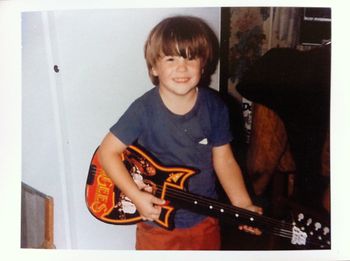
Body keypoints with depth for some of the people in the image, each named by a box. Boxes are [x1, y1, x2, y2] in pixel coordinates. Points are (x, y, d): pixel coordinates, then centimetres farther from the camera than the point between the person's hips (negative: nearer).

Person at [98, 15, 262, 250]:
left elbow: (224, 160, -4)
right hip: (156, 221, -2)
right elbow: (108, 151, -13)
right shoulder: (144, 110, -19)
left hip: (205, 221, 3)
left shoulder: (214, 107, -11)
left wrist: (243, 206, -12)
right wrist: (136, 196, -20)